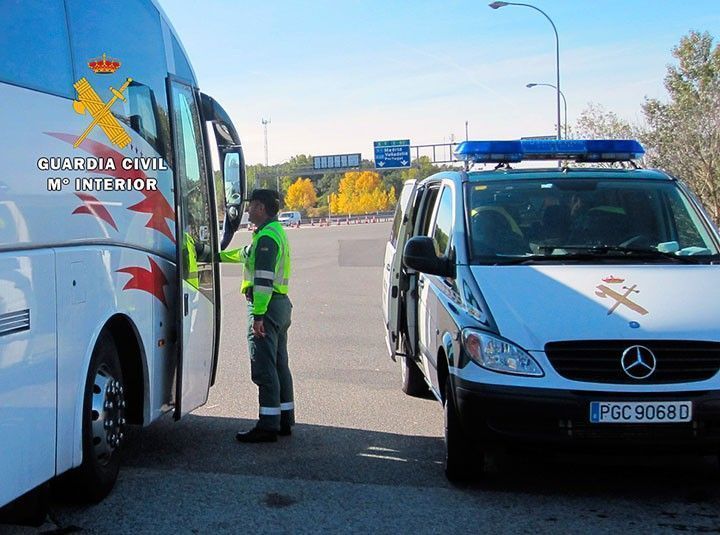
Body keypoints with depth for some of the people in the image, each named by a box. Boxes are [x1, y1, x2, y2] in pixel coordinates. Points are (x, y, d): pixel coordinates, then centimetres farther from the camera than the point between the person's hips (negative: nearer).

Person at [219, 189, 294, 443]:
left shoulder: (267, 236, -16)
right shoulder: (276, 231, 18)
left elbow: (264, 278, -23)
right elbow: (247, 254, 35)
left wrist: (258, 315, -26)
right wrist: (220, 255, 42)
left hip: (266, 305, -11)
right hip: (281, 304, 11)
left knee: (264, 367, -8)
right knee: (279, 364, 15)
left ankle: (268, 426, -8)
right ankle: (284, 420, 22)